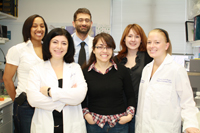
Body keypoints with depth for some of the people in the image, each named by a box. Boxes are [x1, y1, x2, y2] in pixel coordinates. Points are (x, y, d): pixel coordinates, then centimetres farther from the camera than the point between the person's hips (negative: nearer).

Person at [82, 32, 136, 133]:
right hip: (94, 123, 0)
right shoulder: (85, 72, -1)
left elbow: (130, 96, 7)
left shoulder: (122, 71, 1)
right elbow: (82, 98, 8)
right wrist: (86, 114, -5)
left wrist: (130, 114, -4)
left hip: (119, 122, 1)